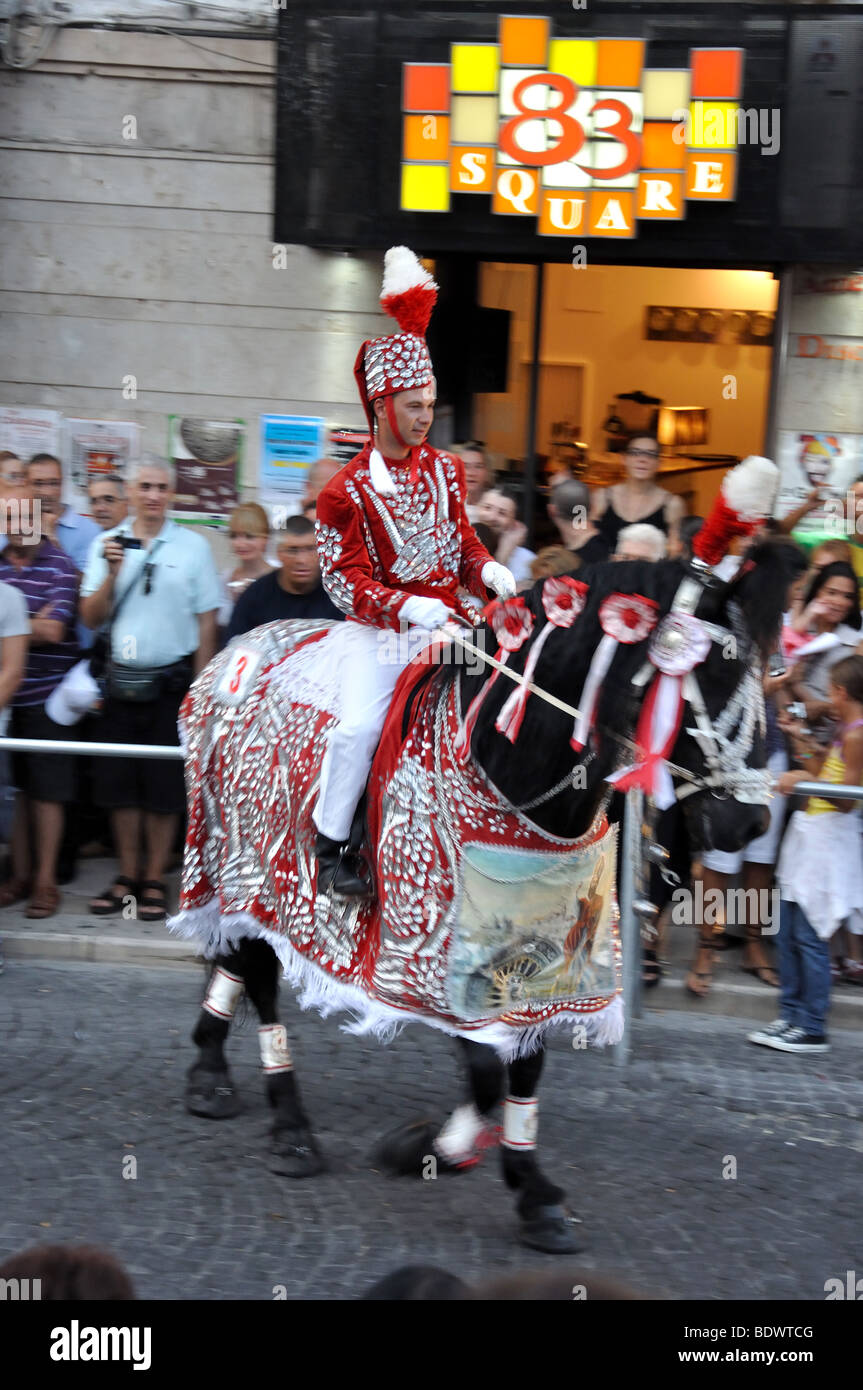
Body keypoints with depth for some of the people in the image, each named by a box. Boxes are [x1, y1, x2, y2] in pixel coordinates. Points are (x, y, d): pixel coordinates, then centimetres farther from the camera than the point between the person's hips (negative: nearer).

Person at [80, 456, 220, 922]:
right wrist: (112, 574, -13)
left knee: (164, 785, 1)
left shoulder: (193, 547, 0)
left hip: (171, 681, -2)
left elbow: (206, 621, 1)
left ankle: (154, 881, 11)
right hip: (121, 680, 2)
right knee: (120, 782, 6)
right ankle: (126, 876, 17)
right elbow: (91, 618, 3)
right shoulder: (106, 544, 6)